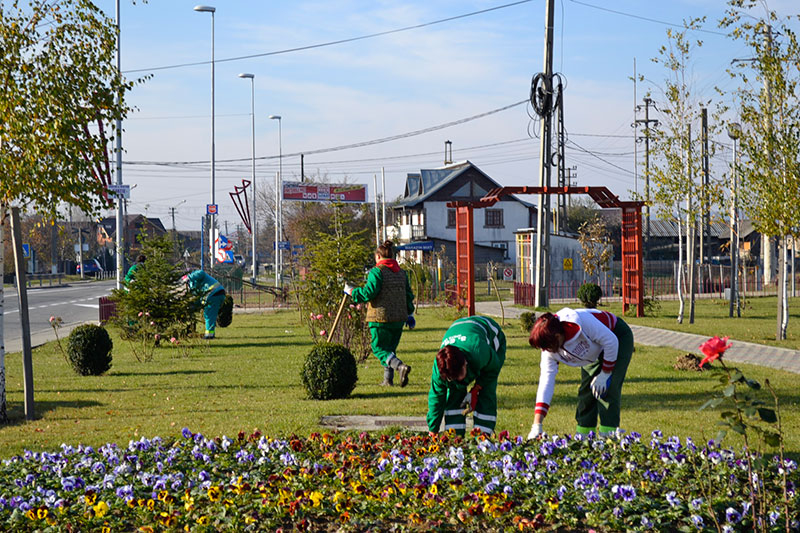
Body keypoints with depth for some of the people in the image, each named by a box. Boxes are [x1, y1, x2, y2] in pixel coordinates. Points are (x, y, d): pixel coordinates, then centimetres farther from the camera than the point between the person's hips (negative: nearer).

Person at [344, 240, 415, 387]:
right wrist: (409, 314, 26)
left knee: (379, 348, -1)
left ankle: (400, 366, -25)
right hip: (398, 319, 7)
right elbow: (408, 294, 17)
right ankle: (388, 379, 16)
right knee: (390, 348, 18)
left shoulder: (377, 272, -10)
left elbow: (368, 293, -17)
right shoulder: (401, 273, 12)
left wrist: (351, 291, -1)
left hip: (380, 318, -7)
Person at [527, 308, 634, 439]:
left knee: (607, 389, -18)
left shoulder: (579, 322, -41)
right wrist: (537, 425, -26)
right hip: (595, 351, 6)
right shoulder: (549, 349, -20)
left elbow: (611, 341, -28)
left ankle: (608, 433, -18)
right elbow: (546, 382, -21)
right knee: (586, 389, -2)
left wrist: (605, 373, -20)